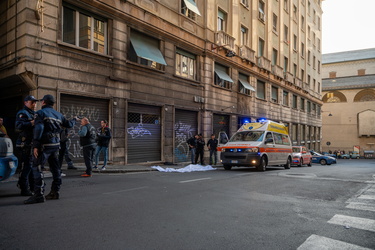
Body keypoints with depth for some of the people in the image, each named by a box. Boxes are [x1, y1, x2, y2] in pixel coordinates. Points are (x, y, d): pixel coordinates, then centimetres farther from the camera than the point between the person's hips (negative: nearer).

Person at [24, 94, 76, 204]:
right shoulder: (58, 114, 15)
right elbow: (68, 124, 25)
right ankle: (55, 192, 19)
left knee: (37, 167, -6)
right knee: (55, 168, 12)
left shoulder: (40, 113, -4)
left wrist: (35, 146, -18)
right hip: (56, 144, 7)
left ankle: (39, 195, -10)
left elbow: (38, 129, -16)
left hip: (45, 144, -7)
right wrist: (74, 120, 48)